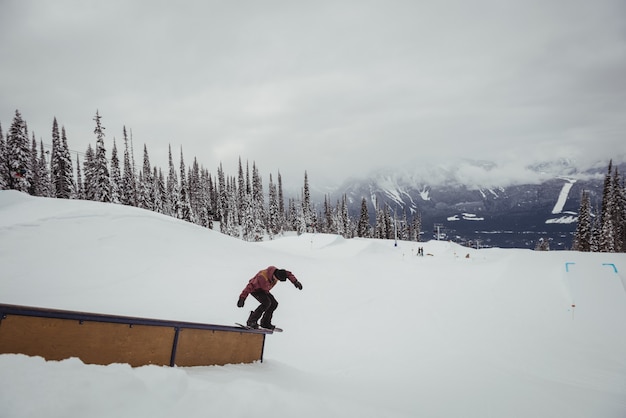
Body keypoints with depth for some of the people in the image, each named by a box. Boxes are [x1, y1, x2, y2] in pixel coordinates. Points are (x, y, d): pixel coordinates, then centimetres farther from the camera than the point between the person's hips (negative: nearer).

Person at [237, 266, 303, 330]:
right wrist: (242, 298, -35)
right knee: (266, 302, -28)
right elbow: (250, 286, -36)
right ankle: (251, 321, -21)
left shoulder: (277, 272, -21)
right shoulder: (263, 277, -41)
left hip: (263, 290, 8)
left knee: (274, 304, -2)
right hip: (255, 289, -8)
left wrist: (295, 282, -10)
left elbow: (288, 274, -1)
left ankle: (265, 323, 10)